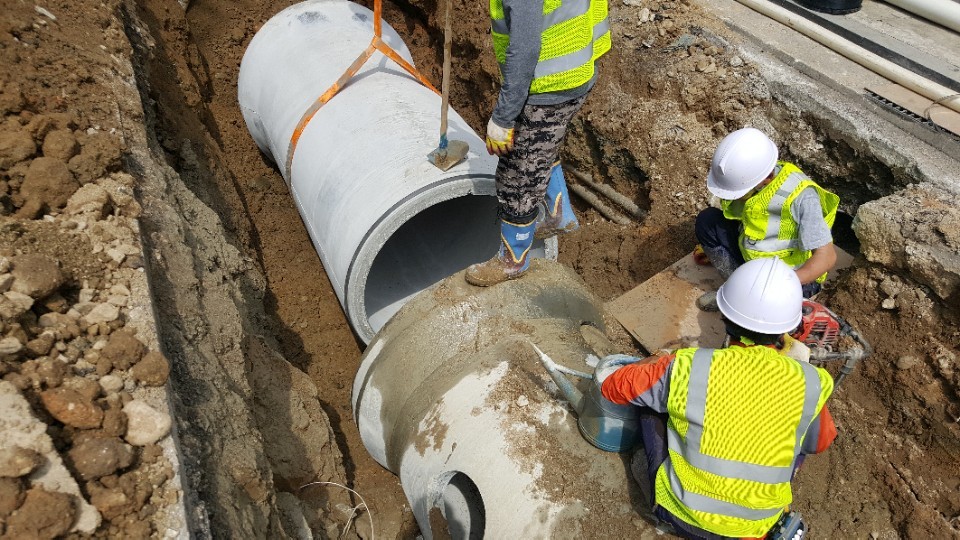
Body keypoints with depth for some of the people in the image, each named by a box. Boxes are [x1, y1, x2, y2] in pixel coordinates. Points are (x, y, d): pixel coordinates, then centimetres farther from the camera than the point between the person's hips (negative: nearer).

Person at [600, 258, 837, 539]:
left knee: (653, 406, 12)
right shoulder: (807, 386, -16)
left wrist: (653, 364, 11)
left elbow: (612, 387, -7)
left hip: (680, 515, -1)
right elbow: (821, 442, 6)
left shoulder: (686, 368, -22)